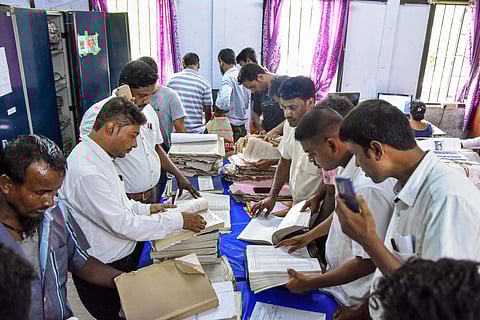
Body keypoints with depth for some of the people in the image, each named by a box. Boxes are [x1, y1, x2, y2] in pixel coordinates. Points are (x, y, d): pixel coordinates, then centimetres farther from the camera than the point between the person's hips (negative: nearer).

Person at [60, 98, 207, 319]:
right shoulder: (87, 171, -30)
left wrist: (147, 209, 3)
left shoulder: (98, 157, 2)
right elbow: (123, 225, -28)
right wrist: (178, 221, -21)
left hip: (120, 259, 9)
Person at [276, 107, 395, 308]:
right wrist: (310, 236, 19)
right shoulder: (350, 168, -5)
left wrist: (310, 284, -17)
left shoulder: (367, 186, -32)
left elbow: (367, 262, -26)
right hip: (337, 276, 7)